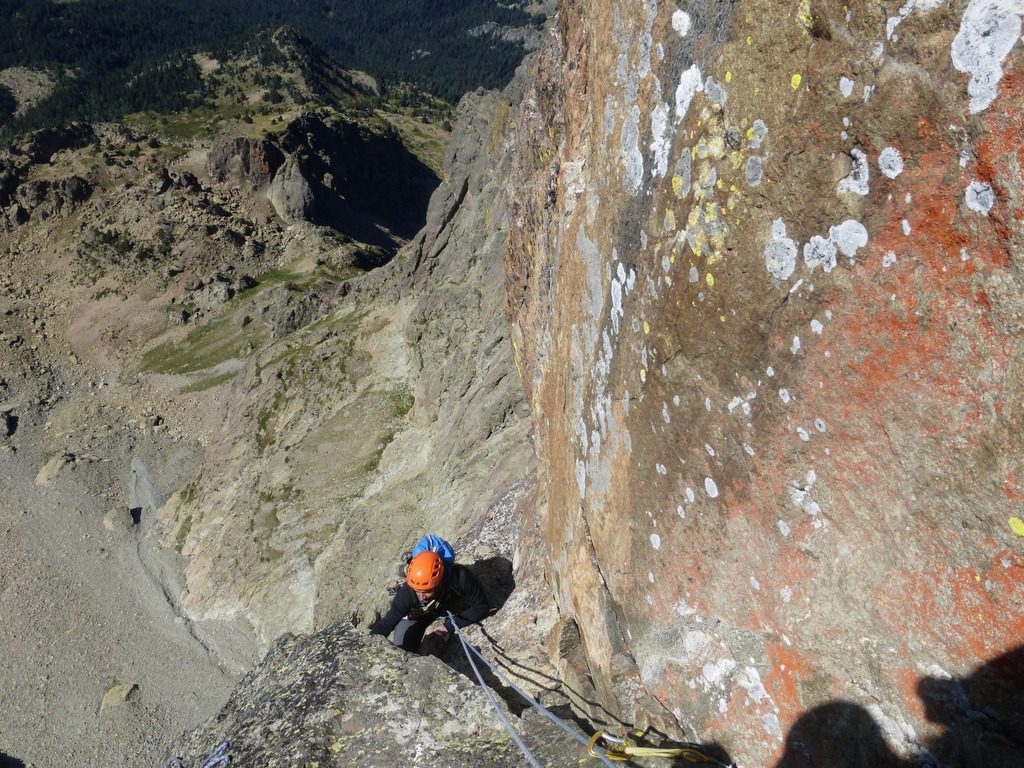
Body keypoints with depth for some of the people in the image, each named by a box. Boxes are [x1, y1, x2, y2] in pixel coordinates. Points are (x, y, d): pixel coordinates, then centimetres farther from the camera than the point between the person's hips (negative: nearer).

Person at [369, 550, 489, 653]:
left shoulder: (460, 578, -43)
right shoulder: (407, 592, -41)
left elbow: (481, 607, -29)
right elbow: (387, 623, -32)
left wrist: (449, 626, -31)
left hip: (451, 607, 0)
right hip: (419, 612, 0)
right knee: (402, 650, 0)